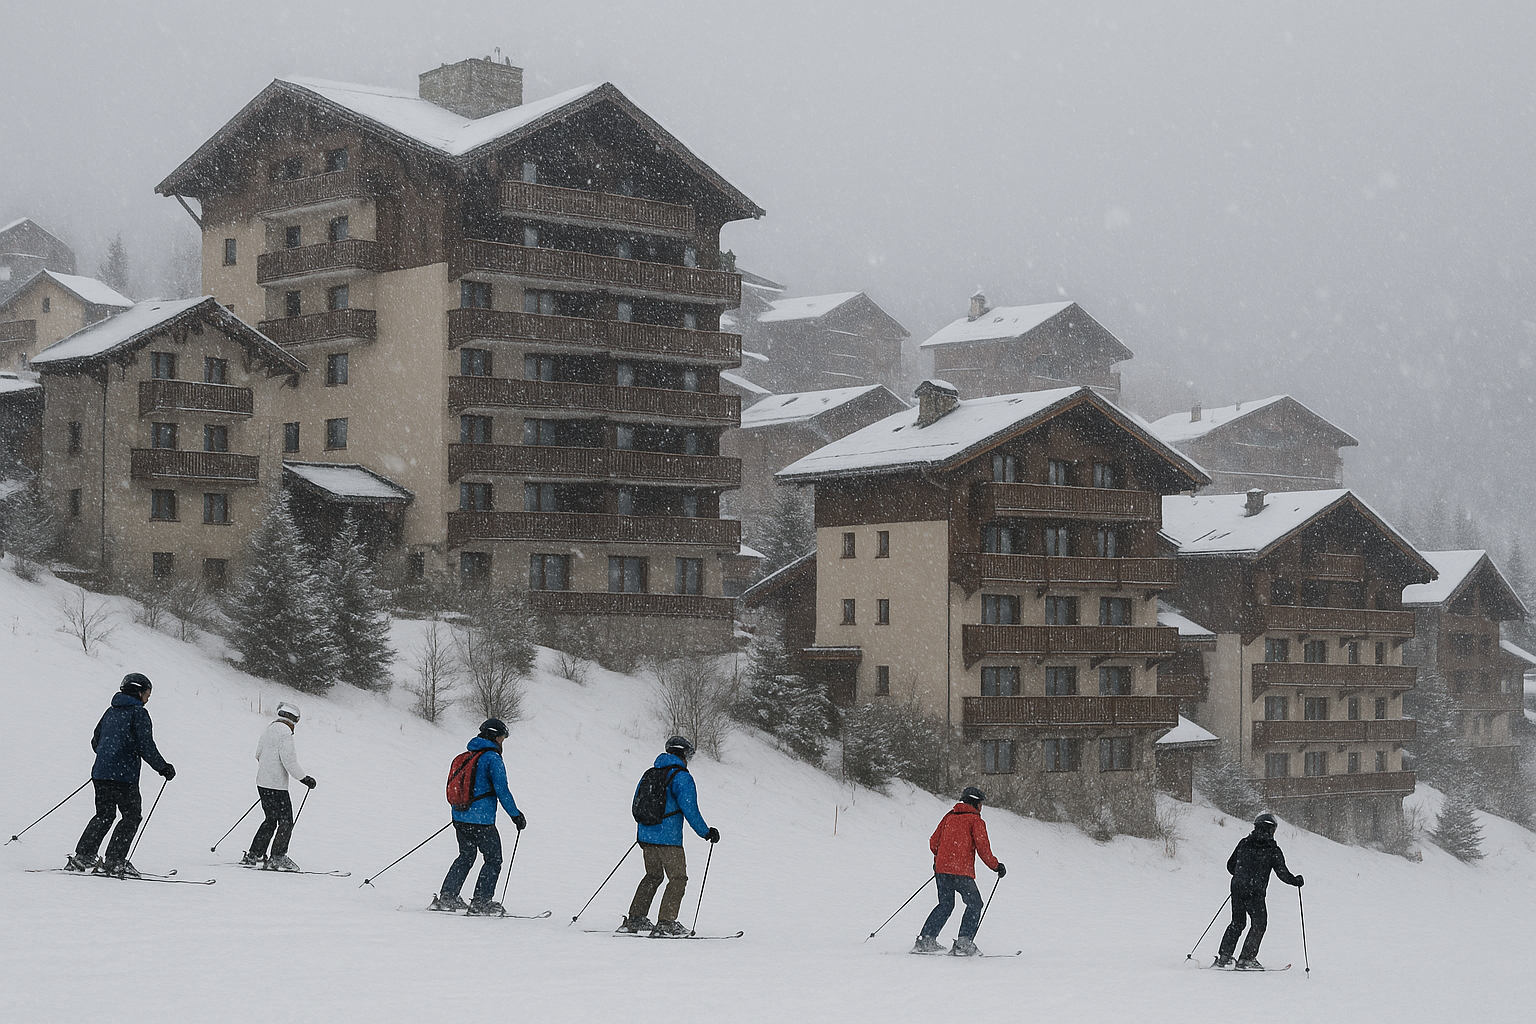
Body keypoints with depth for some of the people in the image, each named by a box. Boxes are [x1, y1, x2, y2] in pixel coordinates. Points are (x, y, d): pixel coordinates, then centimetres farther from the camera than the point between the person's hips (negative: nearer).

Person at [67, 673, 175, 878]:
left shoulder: (111, 711, 16)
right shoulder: (138, 713, -7)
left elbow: (95, 741, 22)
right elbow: (146, 746, -13)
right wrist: (163, 768, -3)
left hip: (100, 773, 7)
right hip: (124, 775, -7)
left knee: (104, 815, 17)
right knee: (132, 816, 2)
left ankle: (82, 856, 10)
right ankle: (114, 861, -4)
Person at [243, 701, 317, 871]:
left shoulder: (269, 730, 12)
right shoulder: (285, 733, -15)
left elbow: (258, 754, 23)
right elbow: (288, 760, -21)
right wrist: (303, 778, -15)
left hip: (262, 783, 9)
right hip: (277, 786, -9)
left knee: (271, 820, 17)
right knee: (286, 822, -2)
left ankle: (253, 855, 18)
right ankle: (277, 858, -6)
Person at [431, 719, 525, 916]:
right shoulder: (492, 758, -11)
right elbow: (502, 790, -15)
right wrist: (516, 815, -7)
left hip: (459, 817, 8)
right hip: (481, 820, -8)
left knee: (466, 856, 20)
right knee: (493, 860, 3)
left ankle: (447, 897, 15)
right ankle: (481, 902, -2)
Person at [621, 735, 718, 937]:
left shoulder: (650, 773, 12)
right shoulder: (681, 777, -10)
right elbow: (689, 809, -16)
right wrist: (706, 832, -7)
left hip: (645, 836, 7)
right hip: (668, 838, -7)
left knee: (653, 876, 21)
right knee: (678, 878, 0)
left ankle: (635, 918, 18)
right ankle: (665, 923, -9)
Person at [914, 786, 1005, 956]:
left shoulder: (949, 817, 17)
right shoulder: (975, 820, 0)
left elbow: (934, 842, 18)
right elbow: (982, 847, -8)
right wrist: (996, 866, 4)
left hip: (942, 868, 6)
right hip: (962, 870, -6)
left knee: (945, 904, 17)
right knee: (974, 904, 5)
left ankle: (925, 939, 9)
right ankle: (964, 943, -6)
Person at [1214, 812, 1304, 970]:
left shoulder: (1244, 843, 8)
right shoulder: (1273, 850, -5)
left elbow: (1230, 865, 16)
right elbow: (1282, 873, -5)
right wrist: (1296, 881, 14)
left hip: (1237, 888, 5)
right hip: (1255, 892, -5)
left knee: (1237, 922, 17)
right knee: (1259, 923, 8)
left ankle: (1224, 956, 12)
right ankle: (1246, 959, 2)